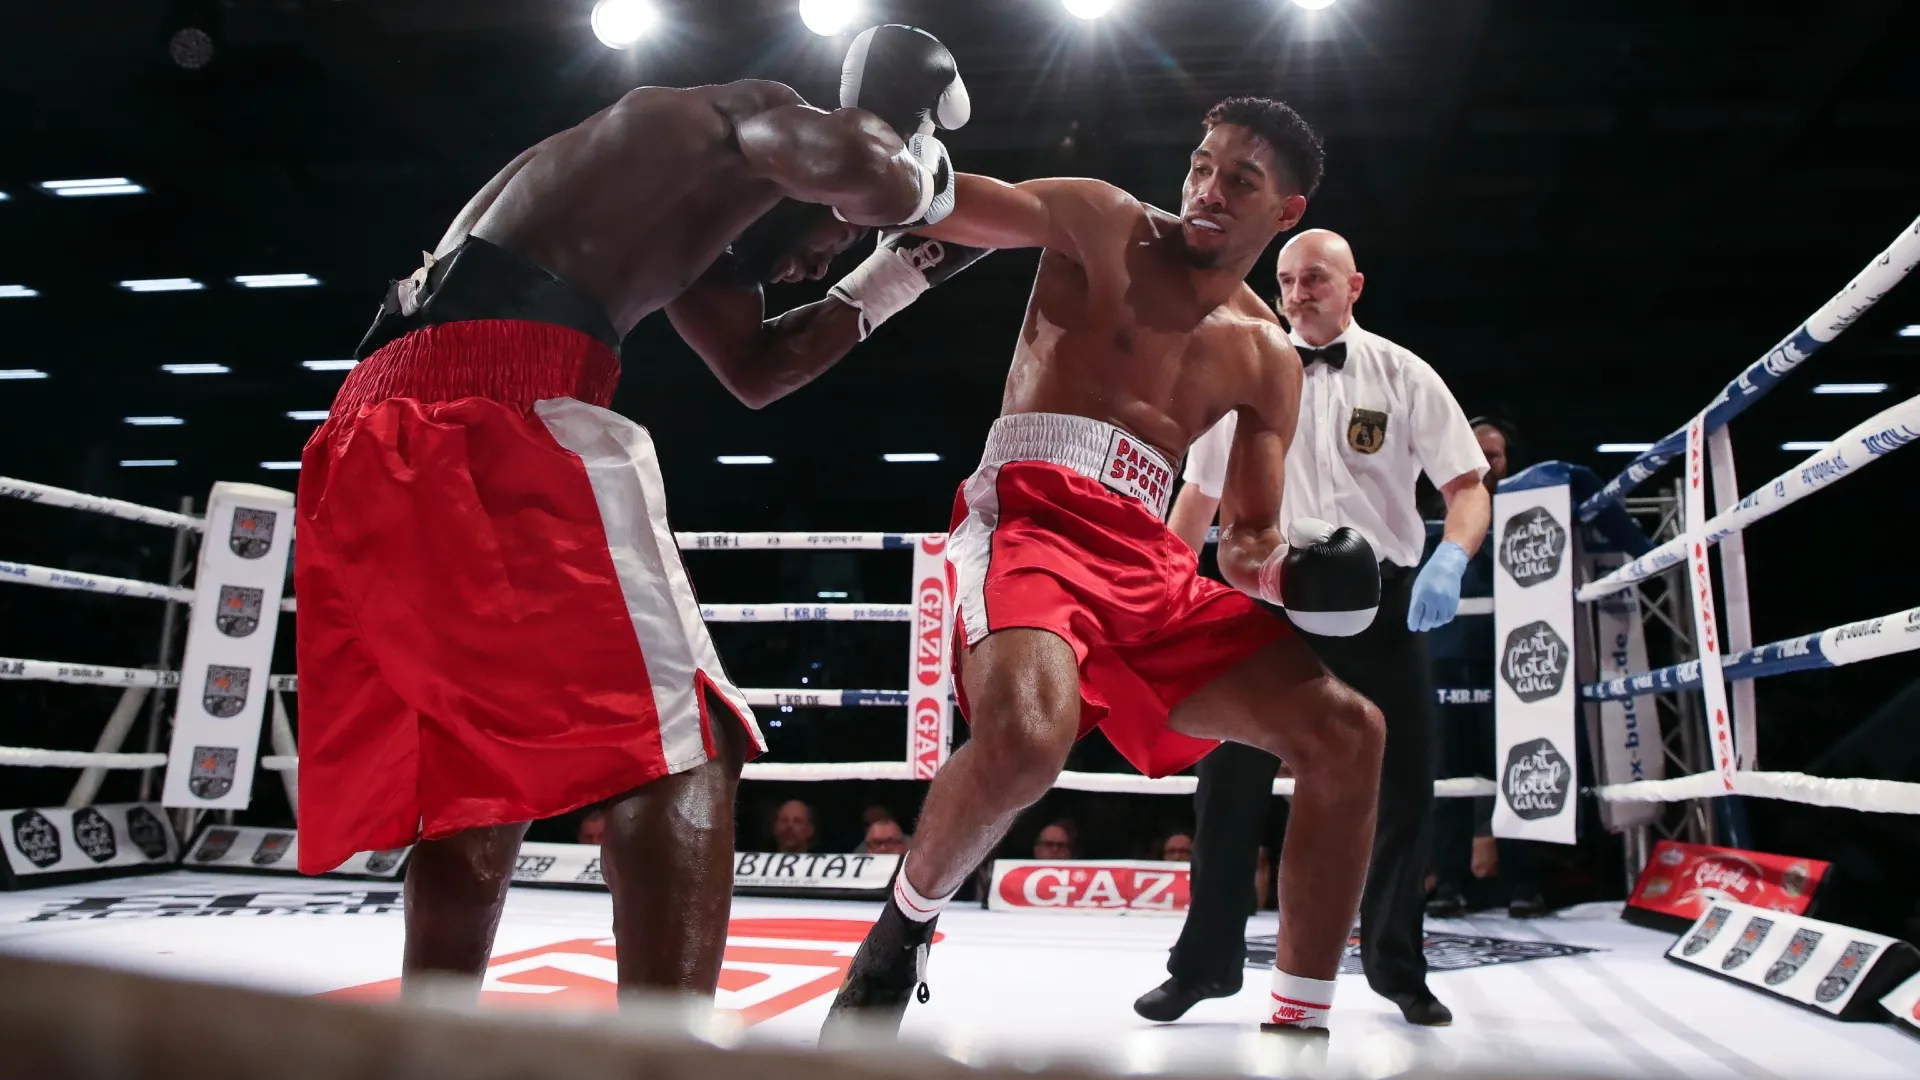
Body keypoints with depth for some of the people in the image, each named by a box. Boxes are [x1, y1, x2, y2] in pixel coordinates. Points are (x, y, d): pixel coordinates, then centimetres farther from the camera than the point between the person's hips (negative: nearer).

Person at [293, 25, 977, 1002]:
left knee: (474, 771, 16)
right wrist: (912, 134, 18)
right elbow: (882, 185, -6)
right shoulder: (744, 120, 13)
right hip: (499, 404, -10)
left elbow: (755, 370, 43)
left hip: (381, 425, 10)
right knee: (675, 743, -10)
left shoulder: (688, 213, 37)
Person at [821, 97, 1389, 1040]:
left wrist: (1270, 563, -6)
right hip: (1030, 515, -6)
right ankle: (904, 926, -2)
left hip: (1148, 562, 6)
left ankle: (1300, 1027, 9)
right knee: (1026, 735, -36)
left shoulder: (1267, 355, 20)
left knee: (1346, 733, -3)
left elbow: (1251, 535, 18)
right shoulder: (1103, 224, 8)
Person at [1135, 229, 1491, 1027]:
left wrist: (1451, 559, -23)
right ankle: (1204, 963, 16)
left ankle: (1397, 968, 27)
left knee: (1403, 789, 6)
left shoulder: (1402, 376, 3)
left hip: (1381, 603, 0)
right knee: (1229, 784, 0)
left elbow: (1468, 487, -2)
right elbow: (1200, 494, 10)